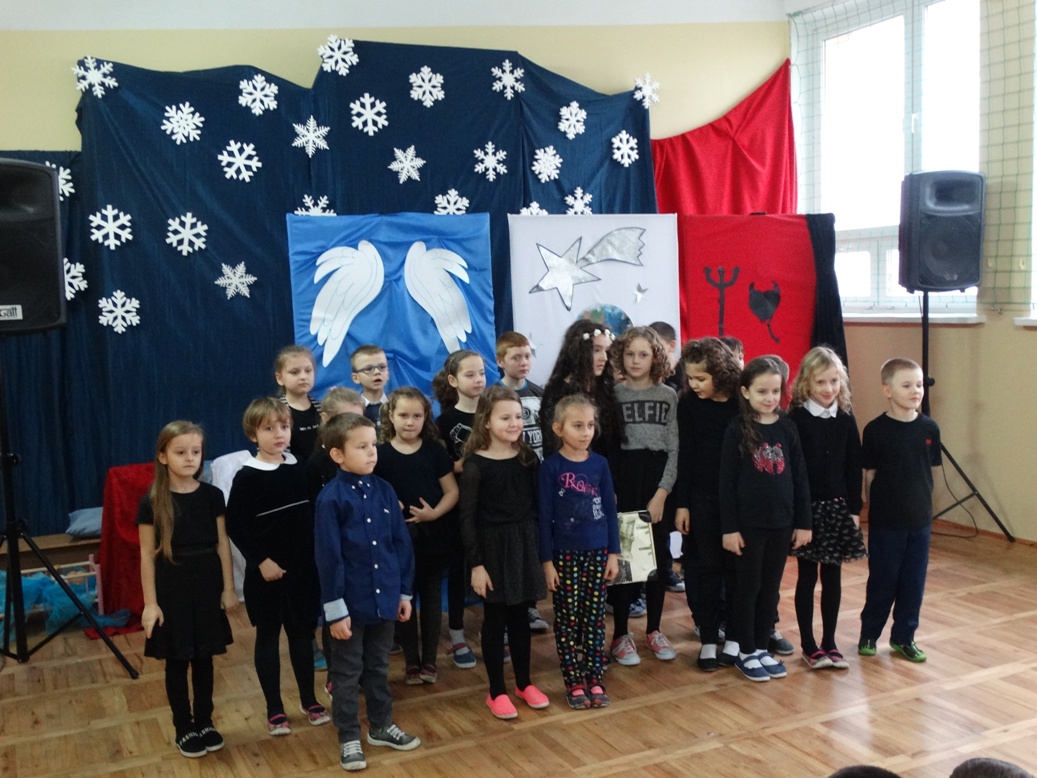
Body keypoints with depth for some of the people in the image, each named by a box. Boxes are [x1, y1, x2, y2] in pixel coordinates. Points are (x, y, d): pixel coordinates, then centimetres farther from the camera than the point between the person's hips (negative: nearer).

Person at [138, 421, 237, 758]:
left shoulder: (212, 495, -1)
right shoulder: (152, 503, -8)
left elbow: (222, 544, 4)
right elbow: (147, 555, -5)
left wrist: (228, 588, 2)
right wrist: (150, 602, -7)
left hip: (207, 584, 2)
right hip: (171, 587, -2)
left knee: (203, 658, 12)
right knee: (177, 661, 8)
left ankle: (204, 723, 27)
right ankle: (184, 729, 22)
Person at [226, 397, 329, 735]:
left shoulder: (300, 468, 2)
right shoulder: (247, 476, -11)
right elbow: (234, 525, -11)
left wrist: (316, 555, 2)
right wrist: (260, 560, -15)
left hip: (303, 568, 4)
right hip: (267, 571, -4)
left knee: (302, 633, 13)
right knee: (268, 637, 8)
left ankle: (309, 701, 27)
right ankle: (274, 710, 19)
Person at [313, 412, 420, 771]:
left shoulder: (384, 491, 0)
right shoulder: (331, 498, -15)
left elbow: (401, 544, 6)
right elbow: (328, 557, -14)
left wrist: (404, 592, 7)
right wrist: (335, 609, -13)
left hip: (384, 598, 5)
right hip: (351, 602, -5)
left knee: (379, 667, 20)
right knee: (347, 673, 11)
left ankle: (381, 726, 35)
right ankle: (349, 738, 24)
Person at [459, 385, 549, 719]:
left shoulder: (527, 457, 1)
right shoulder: (476, 464, -12)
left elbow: (536, 505, 6)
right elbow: (467, 517, -11)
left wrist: (540, 548, 5)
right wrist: (475, 564, -13)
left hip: (524, 543, 4)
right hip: (492, 546, -4)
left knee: (520, 616, 15)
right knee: (495, 619, 7)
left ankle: (524, 683, 29)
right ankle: (496, 691, 19)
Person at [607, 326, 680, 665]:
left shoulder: (668, 396, 5)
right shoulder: (612, 394, 2)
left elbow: (674, 449, 0)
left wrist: (662, 493, -9)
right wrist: (608, 491, -12)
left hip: (658, 484, 2)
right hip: (621, 483, -2)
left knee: (659, 558, 8)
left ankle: (654, 630, 24)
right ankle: (620, 635, 14)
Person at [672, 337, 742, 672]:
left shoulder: (743, 402, -9)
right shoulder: (688, 403, -4)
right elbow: (686, 455, 0)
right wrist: (682, 503, 0)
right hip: (702, 497, 1)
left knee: (736, 566, 8)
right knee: (706, 567, 7)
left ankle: (734, 637, 21)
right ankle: (708, 639, 16)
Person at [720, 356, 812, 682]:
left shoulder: (787, 428, 2)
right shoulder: (737, 430, -8)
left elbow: (800, 478, 6)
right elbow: (726, 481, -8)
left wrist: (804, 522, 4)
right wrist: (729, 527, -11)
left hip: (781, 522, 4)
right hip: (748, 523, -4)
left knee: (771, 587, 13)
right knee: (748, 587, 7)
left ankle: (762, 647, 26)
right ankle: (745, 651, 19)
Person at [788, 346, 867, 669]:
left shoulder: (846, 419, 3)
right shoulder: (796, 419, -9)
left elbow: (854, 467, 6)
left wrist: (854, 508, 3)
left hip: (838, 507, 4)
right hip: (806, 507, -4)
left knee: (832, 577, 10)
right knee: (807, 576, 6)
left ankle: (829, 642, 21)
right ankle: (808, 645, 15)